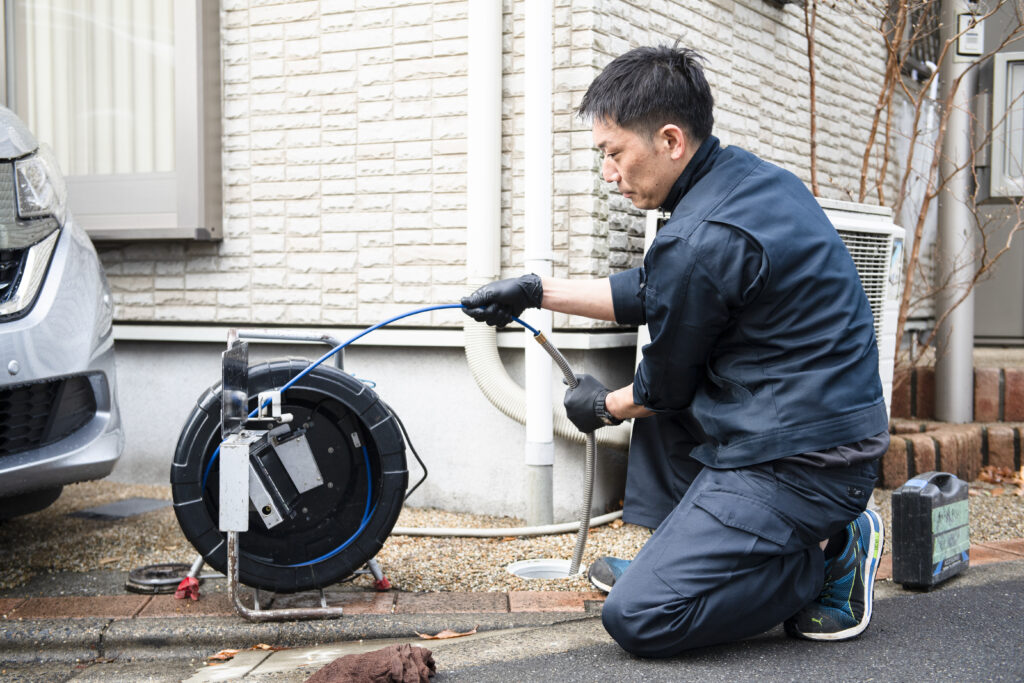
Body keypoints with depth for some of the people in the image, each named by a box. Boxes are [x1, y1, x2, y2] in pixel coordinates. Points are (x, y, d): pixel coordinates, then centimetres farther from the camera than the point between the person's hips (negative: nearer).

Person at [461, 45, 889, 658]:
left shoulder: (698, 241, -23)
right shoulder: (748, 174, 8)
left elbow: (667, 388, -6)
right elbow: (652, 294, 18)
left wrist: (603, 406, 15)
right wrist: (536, 290, 18)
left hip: (800, 462, -10)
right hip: (832, 418, 10)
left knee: (636, 619, -10)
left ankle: (830, 557, 1)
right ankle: (672, 560, 24)